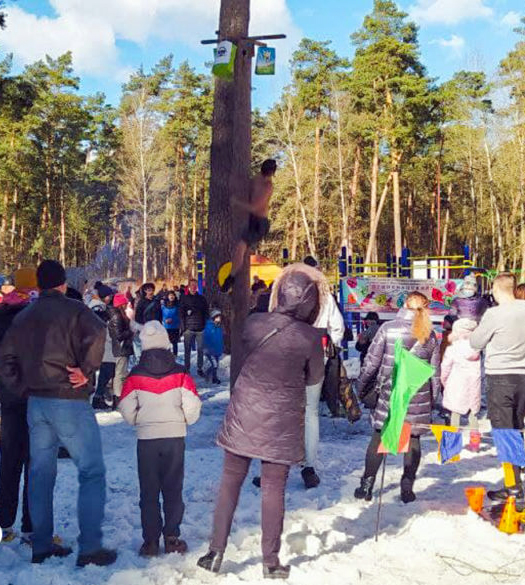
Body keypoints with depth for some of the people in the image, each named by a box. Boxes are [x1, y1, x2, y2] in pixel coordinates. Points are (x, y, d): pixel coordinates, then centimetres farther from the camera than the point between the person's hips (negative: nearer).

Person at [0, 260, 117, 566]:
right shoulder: (72, 309, -7)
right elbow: (96, 333, -26)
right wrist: (86, 371, -16)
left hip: (36, 403, 7)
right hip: (70, 402, -7)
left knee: (41, 473, 14)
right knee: (92, 472, 0)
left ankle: (42, 545, 20)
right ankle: (90, 547, -4)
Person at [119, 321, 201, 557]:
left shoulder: (135, 376, -5)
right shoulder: (179, 374, -5)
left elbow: (127, 410, -5)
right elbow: (192, 407, -6)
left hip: (146, 439, 0)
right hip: (175, 437, 0)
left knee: (148, 492, 10)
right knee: (173, 489, 12)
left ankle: (150, 540, 12)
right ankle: (172, 538, 14)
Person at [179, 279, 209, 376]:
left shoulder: (202, 298, 10)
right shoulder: (184, 298, 4)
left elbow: (206, 313, 12)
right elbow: (181, 313, 1)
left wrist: (205, 325, 3)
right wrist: (183, 328, -6)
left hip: (200, 328, 2)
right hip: (189, 328, -2)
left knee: (200, 350, 4)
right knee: (187, 350, 2)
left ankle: (200, 368, 13)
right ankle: (187, 369, 10)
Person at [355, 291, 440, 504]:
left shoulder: (388, 328, -6)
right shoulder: (430, 335, 4)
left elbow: (372, 361, -4)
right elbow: (435, 371, 7)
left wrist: (361, 385, 8)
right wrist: (433, 397, 17)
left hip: (389, 392, -2)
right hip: (419, 396, 2)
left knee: (379, 436, 9)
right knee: (413, 438, 11)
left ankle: (366, 486, 12)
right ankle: (407, 488, 13)